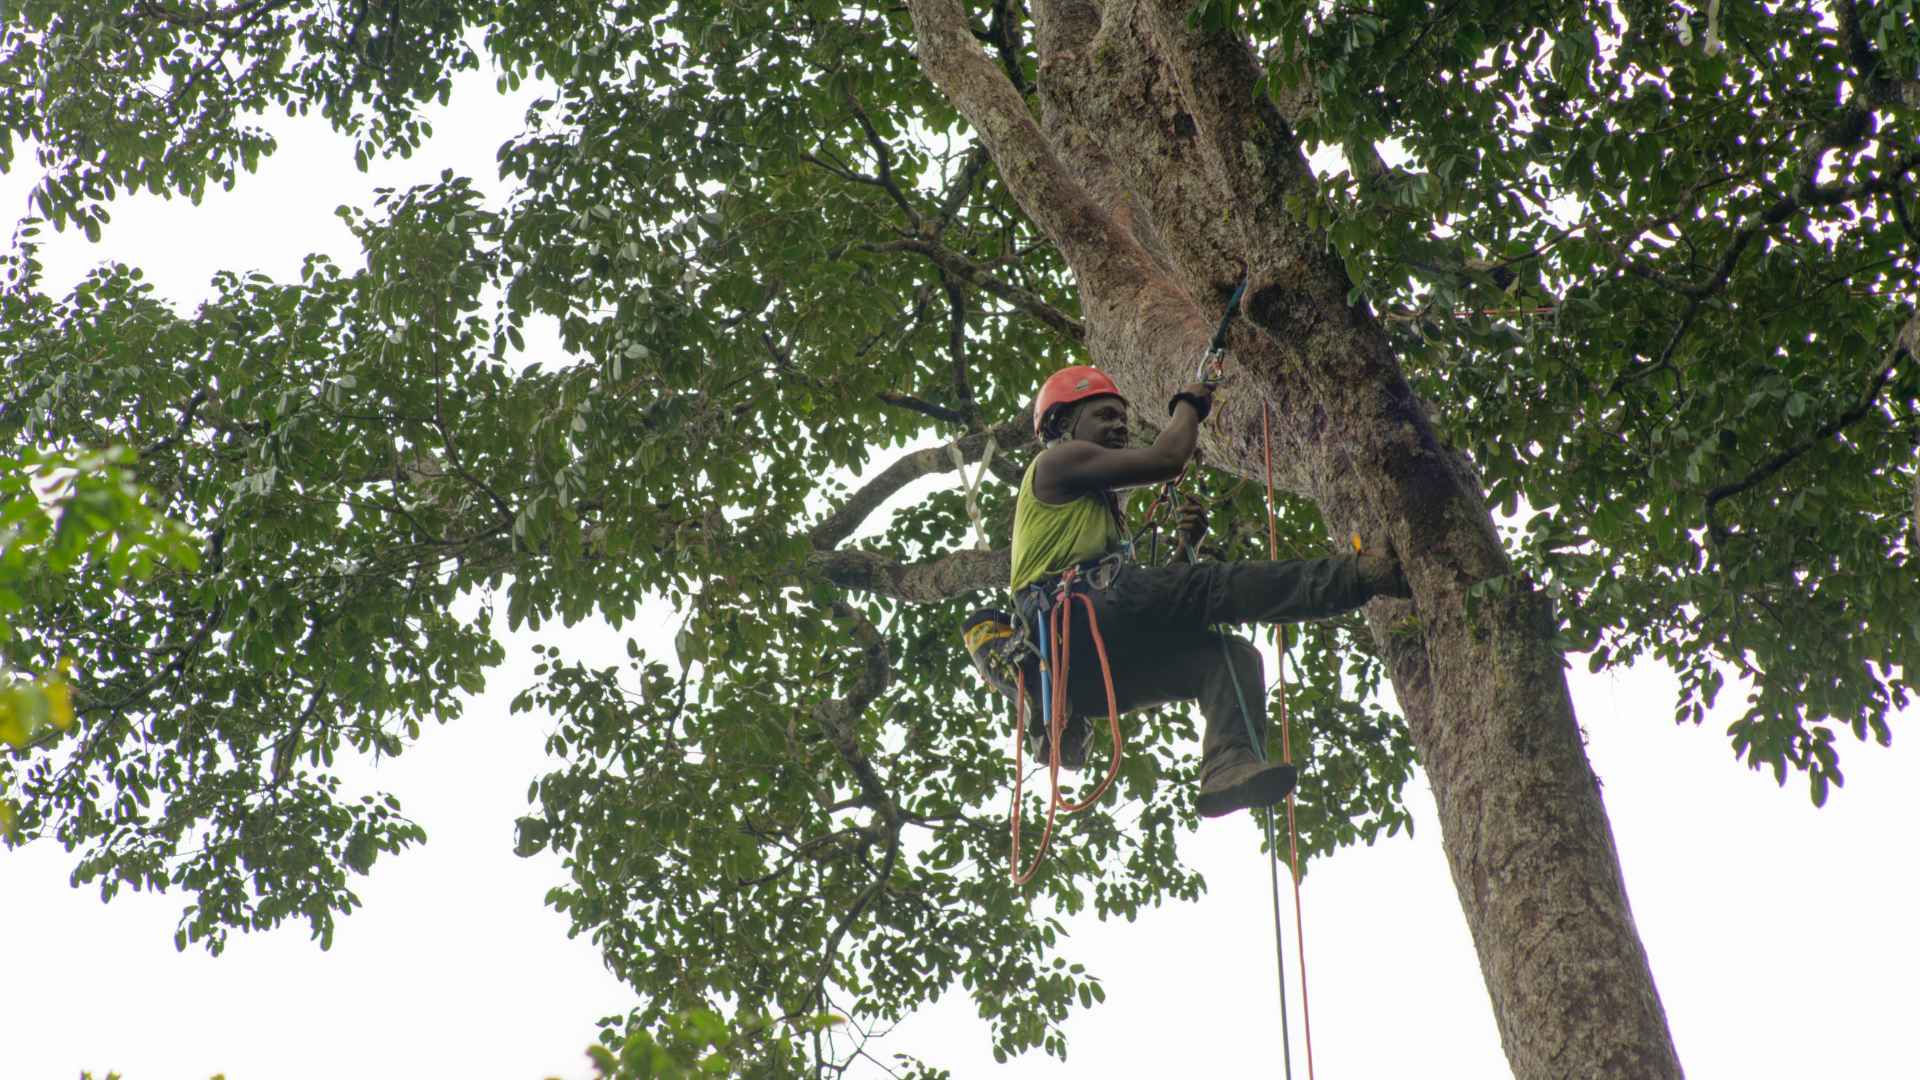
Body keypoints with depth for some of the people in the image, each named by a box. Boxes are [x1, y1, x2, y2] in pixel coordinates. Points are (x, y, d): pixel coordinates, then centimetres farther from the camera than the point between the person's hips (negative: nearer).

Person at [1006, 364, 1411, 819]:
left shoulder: (1100, 507, 39)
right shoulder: (1059, 461, 13)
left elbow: (1147, 595, 28)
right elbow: (1167, 459, 0)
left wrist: (1184, 545, 12)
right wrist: (1189, 404, 19)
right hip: (1075, 615, -8)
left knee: (1231, 656, -7)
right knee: (1216, 586, -18)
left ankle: (1230, 765, -32)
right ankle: (1367, 573, -28)